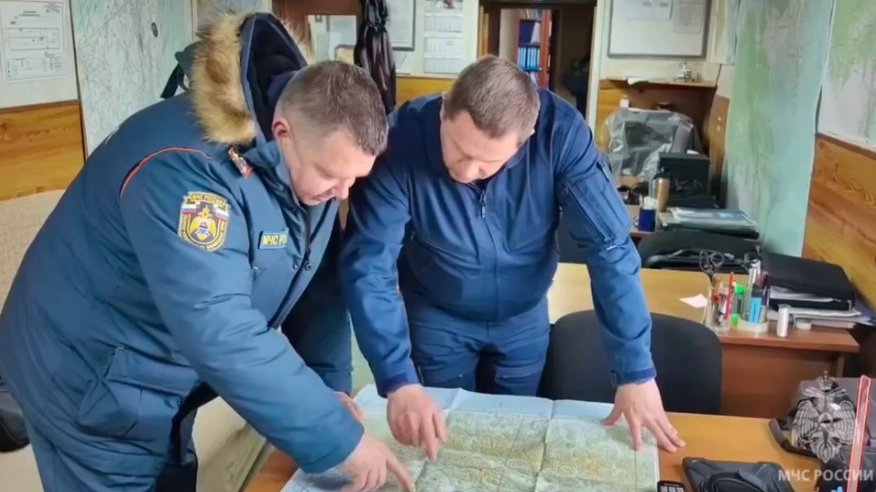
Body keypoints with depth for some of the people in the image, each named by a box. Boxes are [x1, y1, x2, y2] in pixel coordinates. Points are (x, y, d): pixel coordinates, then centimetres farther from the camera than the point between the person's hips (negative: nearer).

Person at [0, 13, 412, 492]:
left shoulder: (311, 156, -9)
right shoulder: (185, 169, -34)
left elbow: (317, 277, 0)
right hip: (92, 390, -7)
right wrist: (339, 439, -36)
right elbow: (221, 335, -40)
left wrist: (330, 380, -11)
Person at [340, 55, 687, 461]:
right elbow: (368, 265, -30)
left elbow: (610, 248, -26)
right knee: (446, 438, 15)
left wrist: (636, 373, -28)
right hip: (436, 318, -1)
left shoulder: (560, 133, -28)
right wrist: (398, 381, -40)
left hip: (525, 317, 2)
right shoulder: (401, 141, -30)